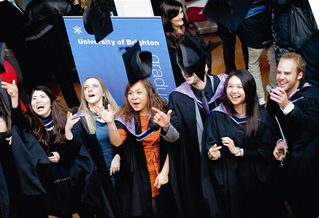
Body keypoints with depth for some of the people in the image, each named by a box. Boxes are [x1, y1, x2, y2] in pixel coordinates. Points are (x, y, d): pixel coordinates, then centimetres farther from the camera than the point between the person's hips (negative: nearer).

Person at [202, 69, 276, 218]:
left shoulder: (262, 116, -6)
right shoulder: (216, 116, -4)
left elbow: (267, 152, -9)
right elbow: (208, 147, -4)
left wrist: (238, 151, -17)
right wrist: (211, 153, -26)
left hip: (254, 180, 0)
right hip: (226, 180, 0)